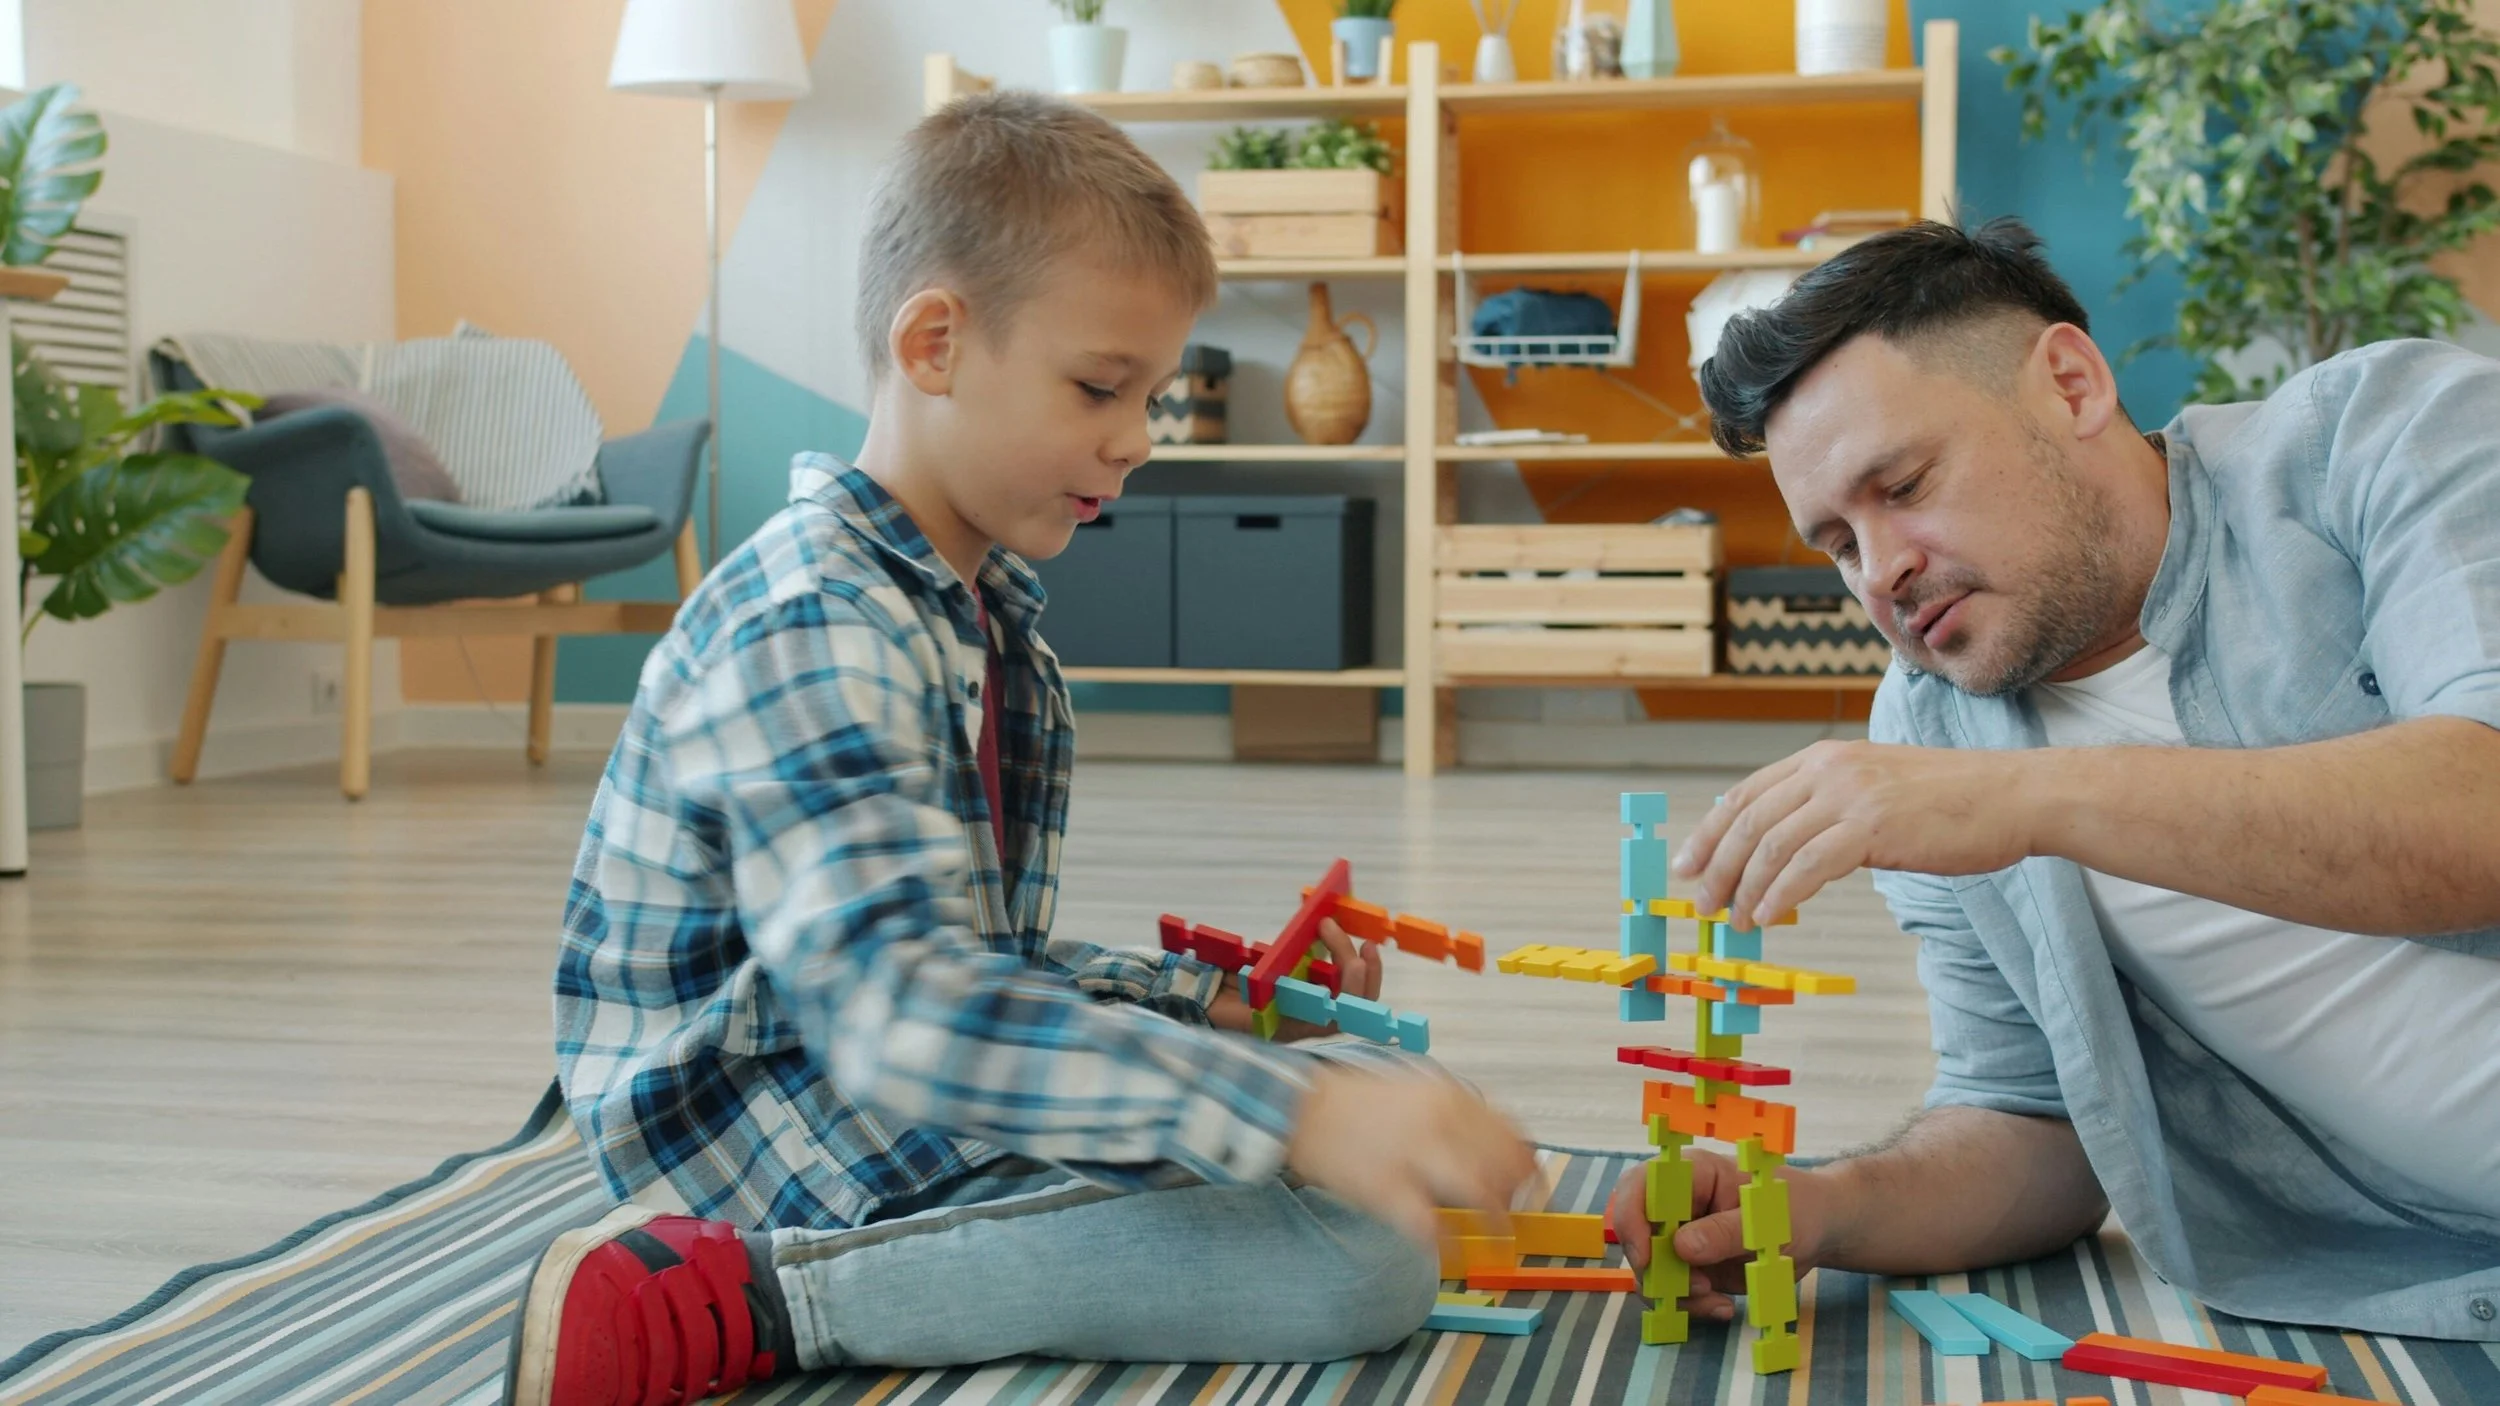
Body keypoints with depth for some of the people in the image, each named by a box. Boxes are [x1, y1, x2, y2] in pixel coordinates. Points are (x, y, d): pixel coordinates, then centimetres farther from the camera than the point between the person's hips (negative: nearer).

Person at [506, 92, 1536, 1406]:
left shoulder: (982, 615, 13)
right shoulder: (813, 630, -22)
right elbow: (904, 1012, -36)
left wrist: (1201, 999, 5)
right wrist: (1295, 1110, -43)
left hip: (913, 1103, 11)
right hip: (790, 1138, -11)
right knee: (1363, 1260, -21)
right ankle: (740, 1300, -17)